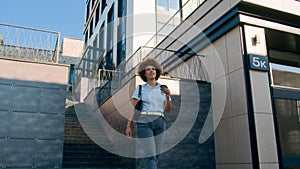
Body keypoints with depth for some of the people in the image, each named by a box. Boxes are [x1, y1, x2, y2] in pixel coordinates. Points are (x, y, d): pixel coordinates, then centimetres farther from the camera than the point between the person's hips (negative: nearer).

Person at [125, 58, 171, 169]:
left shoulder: (163, 89, 14)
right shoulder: (140, 88, 5)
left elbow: (168, 110, 9)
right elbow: (133, 108, 2)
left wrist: (167, 96, -10)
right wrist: (128, 126, -6)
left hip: (159, 123, 4)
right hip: (144, 123, -4)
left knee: (155, 156, 4)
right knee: (150, 156, -14)